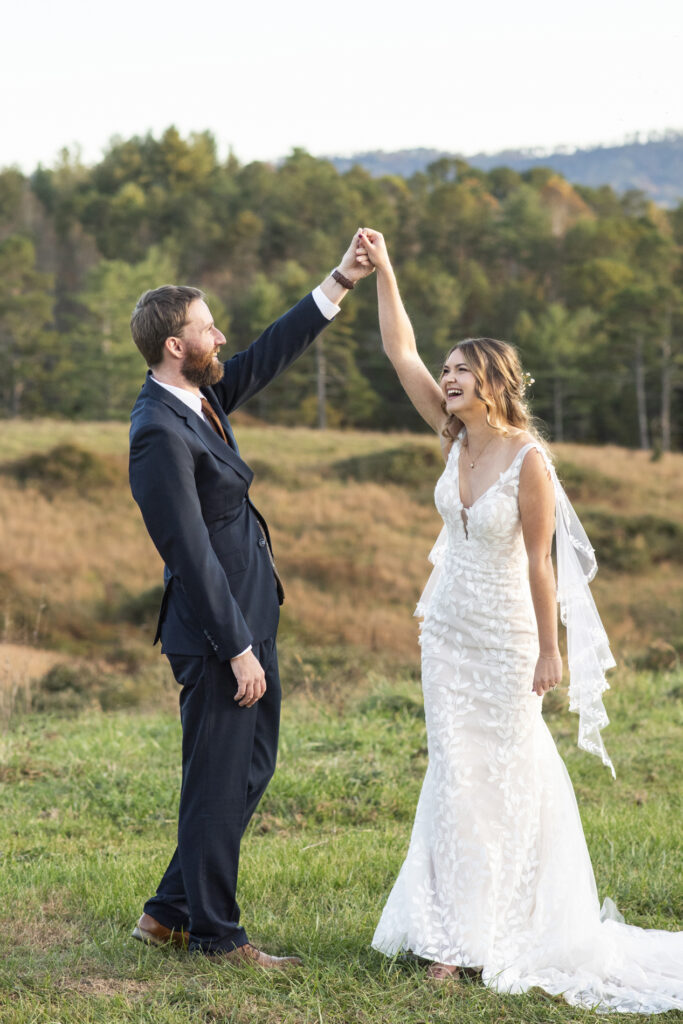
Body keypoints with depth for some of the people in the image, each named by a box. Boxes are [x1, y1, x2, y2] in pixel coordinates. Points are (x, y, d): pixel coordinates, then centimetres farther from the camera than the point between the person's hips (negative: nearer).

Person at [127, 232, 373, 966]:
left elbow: (268, 356, 19)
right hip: (216, 635, -10)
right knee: (219, 783, 2)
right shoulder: (160, 432, -21)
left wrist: (340, 283, 16)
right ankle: (214, 933, 17)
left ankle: (170, 912, 26)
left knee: (251, 769, 17)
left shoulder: (200, 397, 6)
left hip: (248, 620, 10)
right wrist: (238, 650, -20)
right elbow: (191, 554, -22)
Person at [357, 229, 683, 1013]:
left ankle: (478, 929, 16)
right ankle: (458, 925, 19)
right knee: (456, 772, 9)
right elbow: (400, 352, -1)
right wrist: (382, 274, -8)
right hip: (448, 630, 6)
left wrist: (549, 652, -12)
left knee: (503, 771, 5)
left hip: (505, 637, -6)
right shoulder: (454, 438, -1)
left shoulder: (528, 460, -18)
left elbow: (539, 562, -15)